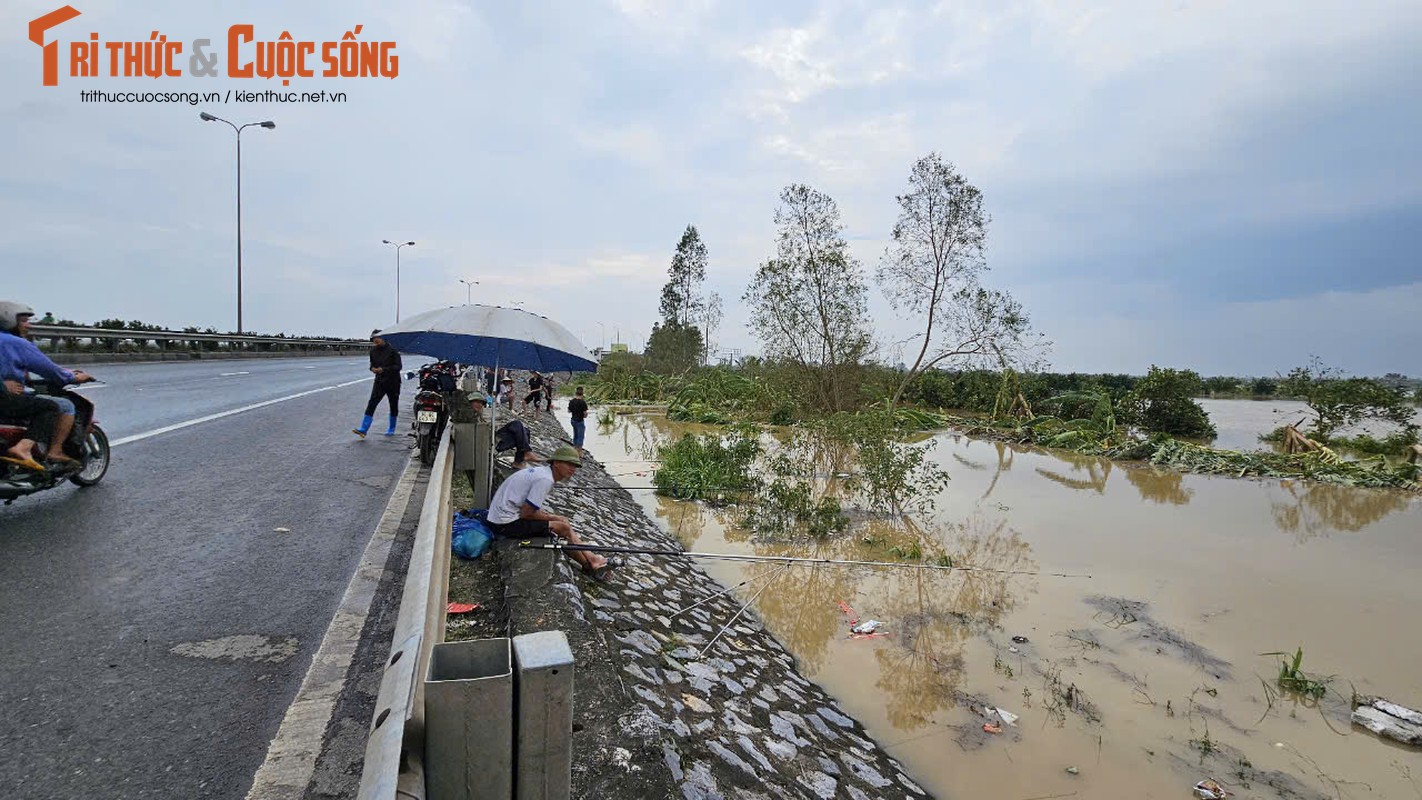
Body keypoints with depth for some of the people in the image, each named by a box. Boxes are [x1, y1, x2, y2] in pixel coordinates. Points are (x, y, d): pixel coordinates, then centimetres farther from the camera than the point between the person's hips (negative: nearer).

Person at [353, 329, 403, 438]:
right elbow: (372, 363, 21)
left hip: (393, 382, -4)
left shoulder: (392, 350, -10)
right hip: (379, 381, 4)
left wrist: (384, 369, -22)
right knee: (371, 404, -9)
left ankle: (391, 429, 24)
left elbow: (399, 366, -13)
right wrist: (372, 368, -3)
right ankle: (363, 429, -13)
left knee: (393, 406, 8)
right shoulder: (373, 350, 7)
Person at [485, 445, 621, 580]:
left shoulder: (541, 471, 8)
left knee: (564, 523, 6)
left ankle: (593, 562, 8)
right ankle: (592, 565, 5)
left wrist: (552, 517, 2)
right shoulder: (545, 479, -21)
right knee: (563, 527, -11)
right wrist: (553, 518, -7)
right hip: (506, 523, -9)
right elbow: (526, 513, -21)